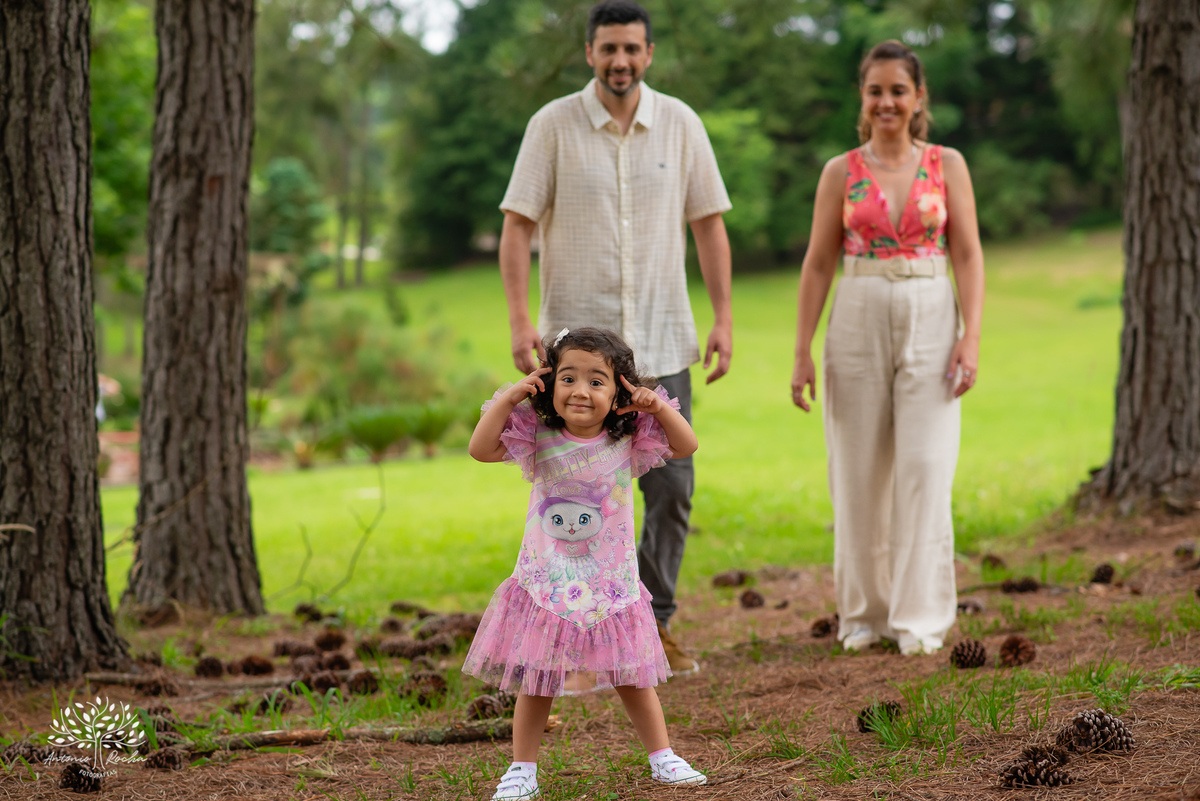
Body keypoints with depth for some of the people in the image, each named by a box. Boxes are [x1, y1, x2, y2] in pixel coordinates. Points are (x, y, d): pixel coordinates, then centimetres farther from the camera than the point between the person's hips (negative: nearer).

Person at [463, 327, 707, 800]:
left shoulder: (628, 440, -5)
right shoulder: (537, 437, -8)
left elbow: (686, 446, -4)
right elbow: (481, 449, -15)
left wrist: (659, 408, -17)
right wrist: (507, 399, -20)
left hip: (612, 587, 1)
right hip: (546, 582, -1)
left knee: (632, 678, 11)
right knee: (533, 682, 4)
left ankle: (662, 759, 24)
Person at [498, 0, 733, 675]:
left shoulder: (680, 125, 3)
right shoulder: (554, 125, -3)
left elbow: (708, 224, 7)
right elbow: (518, 226, -4)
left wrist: (724, 318, 1)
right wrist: (520, 320, -13)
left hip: (662, 341, 2)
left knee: (672, 487, 2)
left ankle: (655, 625, 16)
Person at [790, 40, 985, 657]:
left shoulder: (947, 166, 4)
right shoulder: (840, 172, 5)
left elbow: (968, 256, 2)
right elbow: (818, 264, 6)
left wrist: (971, 338, -9)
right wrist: (802, 351, 1)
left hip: (930, 324, -1)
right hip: (858, 322, 1)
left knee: (925, 471, -7)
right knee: (859, 473, 4)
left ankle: (920, 617, -1)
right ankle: (863, 612, 16)